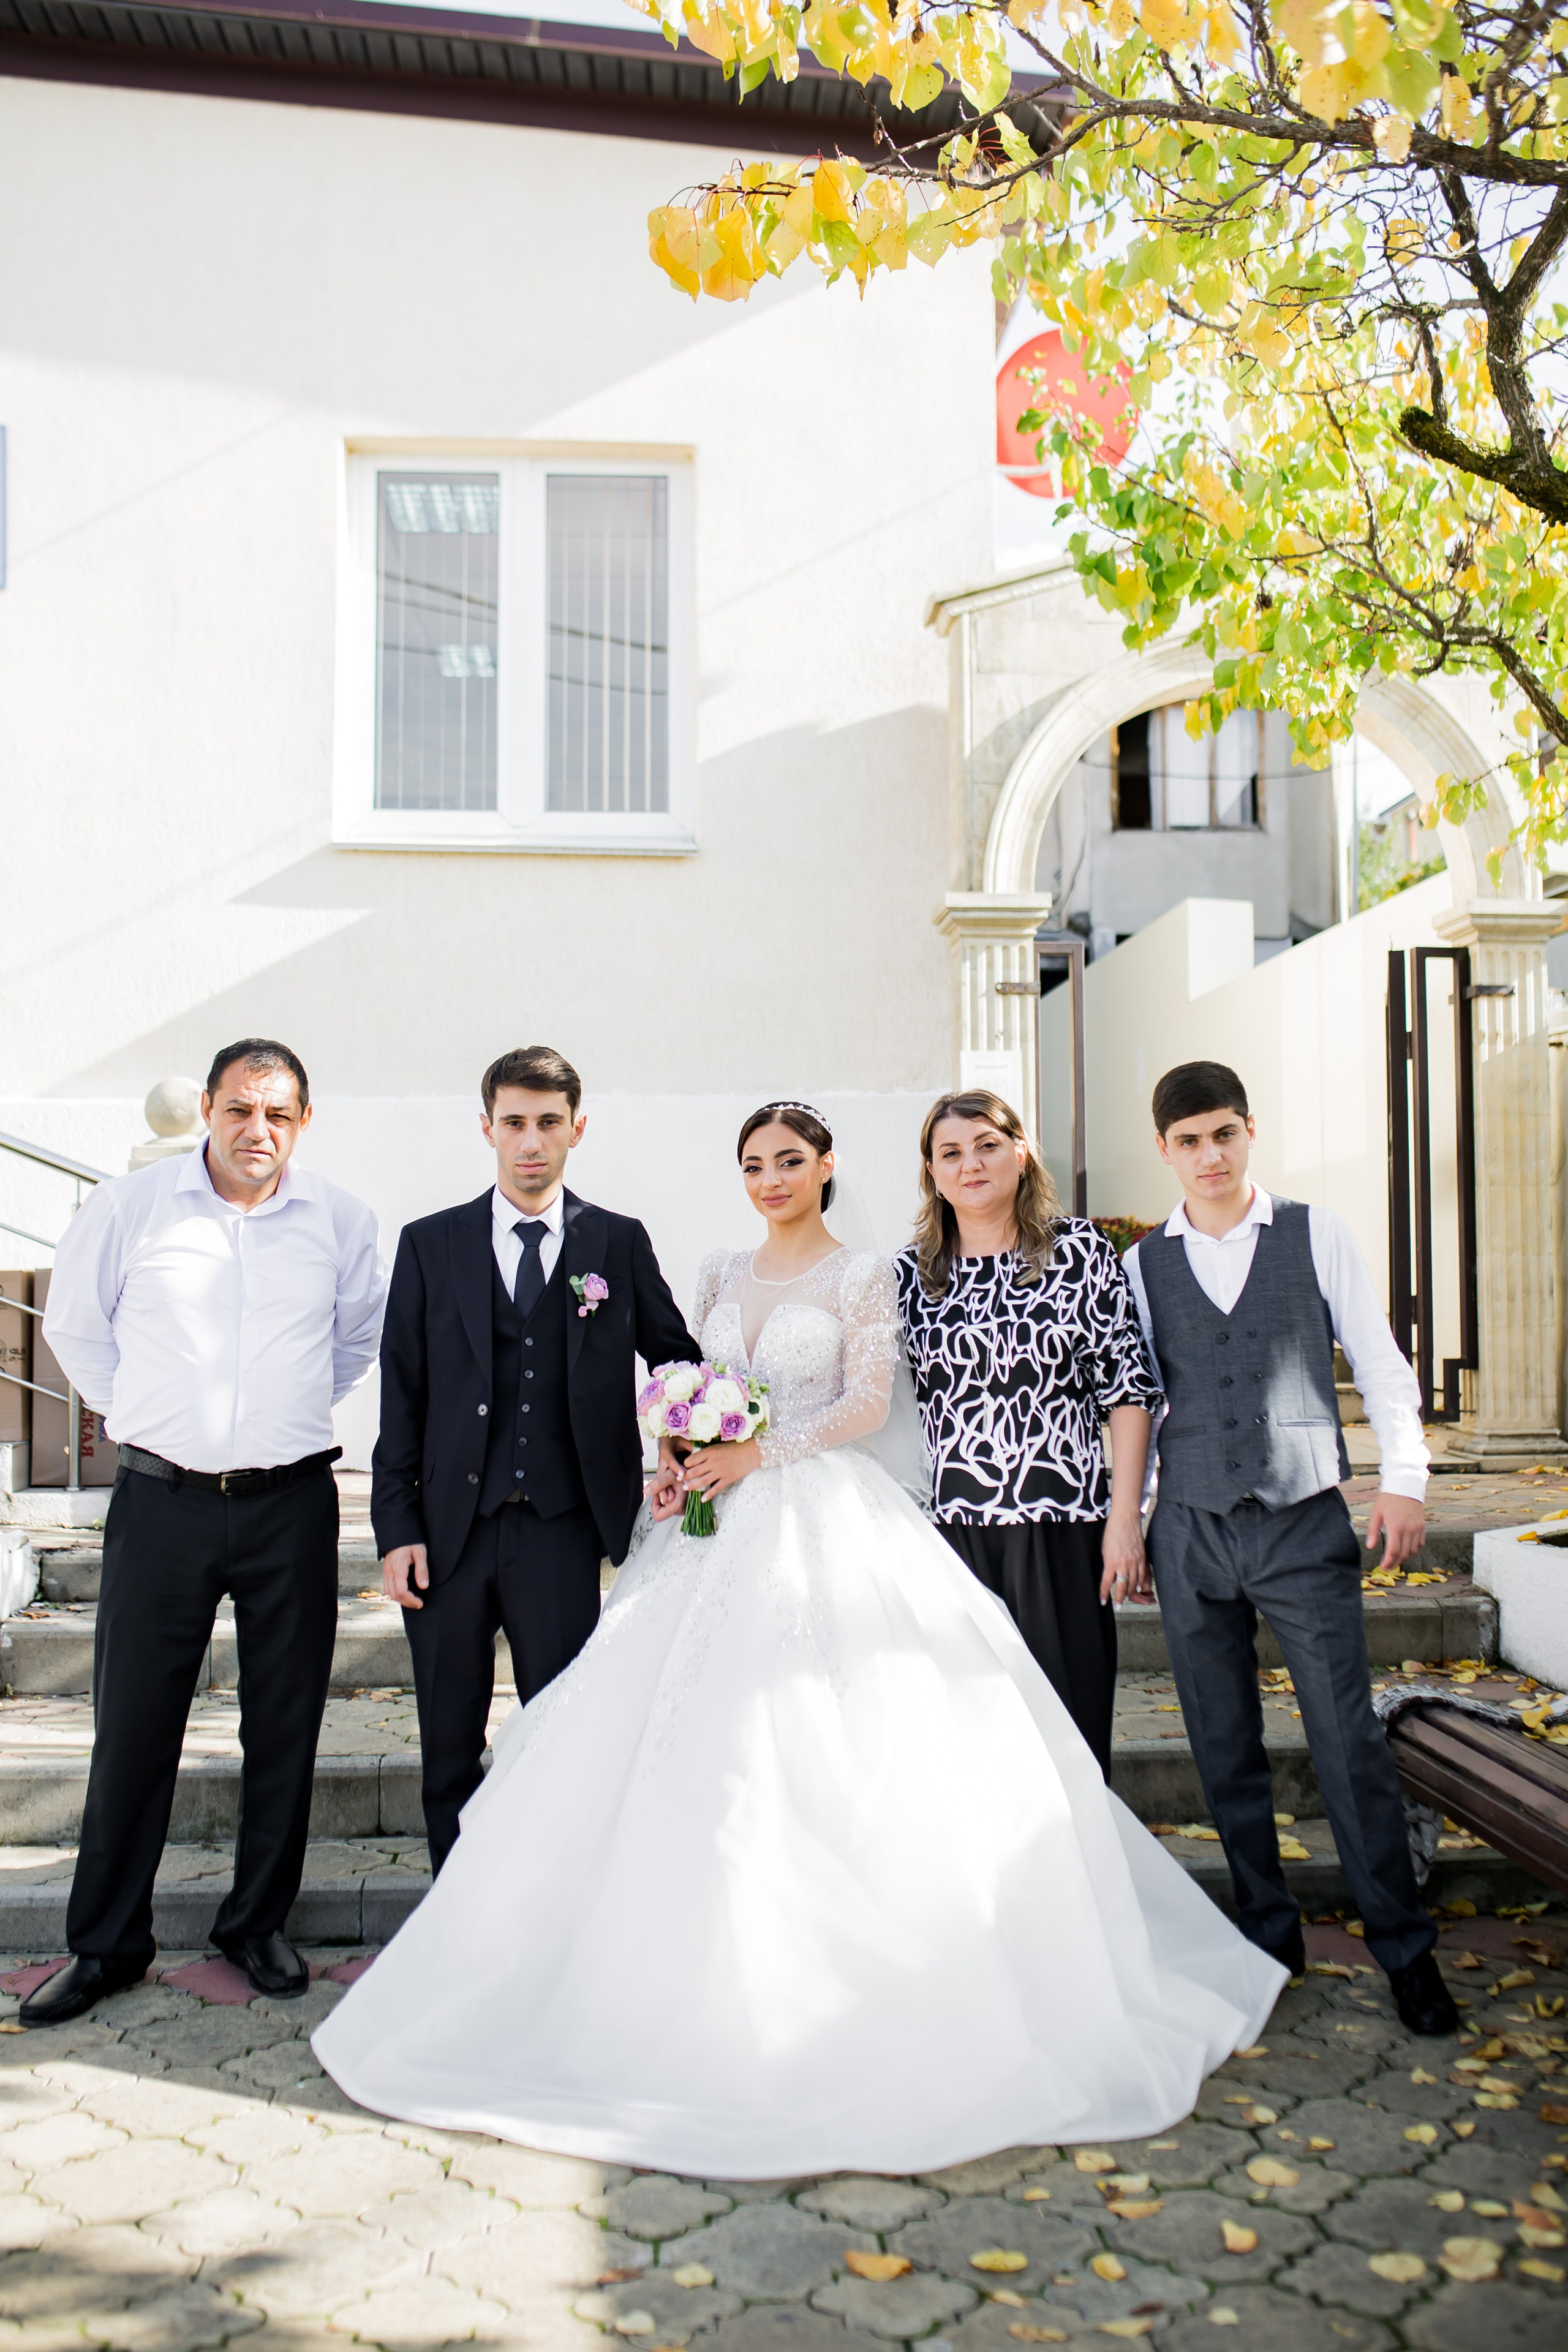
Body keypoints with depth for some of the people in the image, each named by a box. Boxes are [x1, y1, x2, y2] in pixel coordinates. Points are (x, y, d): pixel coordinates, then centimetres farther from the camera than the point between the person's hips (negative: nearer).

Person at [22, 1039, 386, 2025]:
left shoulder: (341, 1220, 0)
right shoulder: (127, 1207, -3)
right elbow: (75, 1327, 12)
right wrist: (139, 1411, 9)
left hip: (291, 1504, 1)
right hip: (162, 1501, -1)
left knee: (285, 1729, 10)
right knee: (133, 1727, 6)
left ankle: (259, 1924, 28)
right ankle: (107, 1944, 23)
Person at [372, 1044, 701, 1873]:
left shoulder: (619, 1243, 5)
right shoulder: (430, 1244, 5)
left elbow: (678, 1361, 15)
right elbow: (401, 1394, 3)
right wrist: (397, 1528, -3)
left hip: (561, 1532, -1)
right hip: (449, 1532, 1)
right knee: (449, 1754, 12)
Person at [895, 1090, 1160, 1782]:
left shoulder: (1080, 1248, 2)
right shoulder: (910, 1274, 7)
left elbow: (1127, 1386, 1)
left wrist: (1125, 1518, -4)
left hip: (1062, 1525, -1)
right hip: (951, 1527, 2)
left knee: (1070, 1723, 5)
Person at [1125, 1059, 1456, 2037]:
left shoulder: (1316, 1234, 2)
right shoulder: (1143, 1264, 6)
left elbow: (1380, 1360, 3)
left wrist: (1405, 1477, -8)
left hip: (1305, 1522, -2)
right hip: (1191, 1531, 2)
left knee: (1350, 1738, -2)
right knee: (1226, 1748, 9)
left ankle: (1406, 1947, 13)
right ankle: (1269, 1933, 25)